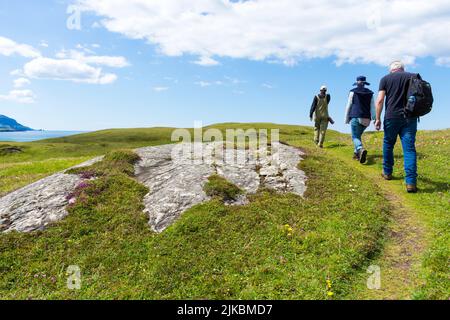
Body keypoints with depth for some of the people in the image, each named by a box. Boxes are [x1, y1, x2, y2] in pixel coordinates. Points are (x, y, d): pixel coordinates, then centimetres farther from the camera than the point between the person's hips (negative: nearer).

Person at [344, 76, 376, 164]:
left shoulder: (353, 92, 3)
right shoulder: (370, 93, 12)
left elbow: (349, 106, 2)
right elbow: (373, 107, 7)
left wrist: (346, 118, 8)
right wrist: (374, 119, 6)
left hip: (356, 117, -4)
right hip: (366, 119, 4)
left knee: (355, 137, -7)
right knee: (358, 135, 22)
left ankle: (361, 150, -36)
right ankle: (356, 153, 18)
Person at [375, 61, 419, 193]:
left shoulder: (386, 79, 5)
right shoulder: (413, 77, 10)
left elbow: (380, 100, -3)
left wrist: (378, 118, 1)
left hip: (392, 116, -1)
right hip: (410, 117, 1)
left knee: (388, 144, 18)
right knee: (409, 148, -4)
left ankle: (387, 172, 28)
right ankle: (411, 182, -12)